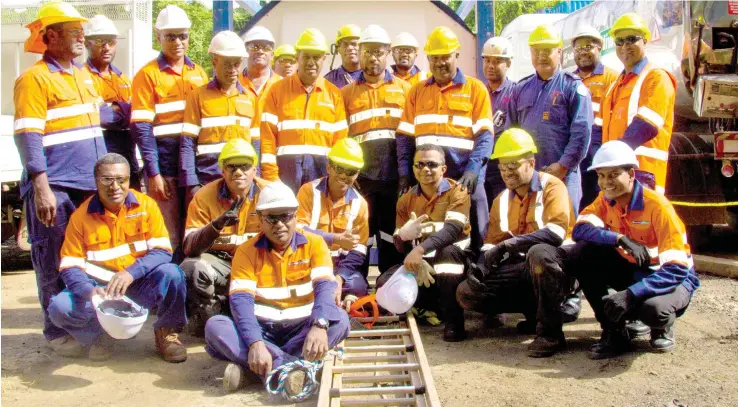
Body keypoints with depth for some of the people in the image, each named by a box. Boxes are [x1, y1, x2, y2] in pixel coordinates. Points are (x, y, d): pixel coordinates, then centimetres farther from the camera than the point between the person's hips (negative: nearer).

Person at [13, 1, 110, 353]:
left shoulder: (84, 76, 16)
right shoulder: (34, 79, -7)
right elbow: (28, 137, -14)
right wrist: (42, 187, -21)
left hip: (90, 185, 7)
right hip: (55, 187, -7)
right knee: (54, 263, 1)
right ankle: (57, 332, 11)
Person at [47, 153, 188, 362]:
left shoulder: (146, 205, -5)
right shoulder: (81, 216, -5)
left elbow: (163, 251, -11)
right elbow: (70, 266, -6)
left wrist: (131, 273, -29)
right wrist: (89, 291, -28)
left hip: (140, 286, 0)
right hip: (100, 288, 1)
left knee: (171, 274, -30)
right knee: (59, 307, -25)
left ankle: (166, 332, -1)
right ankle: (100, 336, 8)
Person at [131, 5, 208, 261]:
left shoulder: (199, 73, 13)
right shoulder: (148, 75, 0)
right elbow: (142, 128, -6)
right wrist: (153, 173, -13)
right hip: (165, 166, -4)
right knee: (170, 239, 1)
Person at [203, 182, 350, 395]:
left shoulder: (314, 244, -2)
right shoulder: (247, 251, -3)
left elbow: (325, 286, -17)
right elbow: (240, 300, -16)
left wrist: (319, 325, -39)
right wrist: (254, 343, -35)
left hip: (300, 326, 0)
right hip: (261, 327, 0)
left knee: (339, 320, -29)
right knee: (215, 326, -27)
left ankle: (248, 364, -32)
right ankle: (292, 367, -39)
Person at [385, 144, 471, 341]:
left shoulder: (457, 192, -10)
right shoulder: (406, 200, 5)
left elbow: (452, 230, -30)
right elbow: (399, 246, -1)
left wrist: (420, 249, -46)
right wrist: (404, 234, -27)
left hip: (454, 260, -4)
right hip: (422, 263, 4)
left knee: (447, 251, -39)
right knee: (384, 283, -19)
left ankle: (453, 320, -30)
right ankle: (435, 306, -3)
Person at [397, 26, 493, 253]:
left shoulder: (475, 89, 5)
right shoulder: (417, 92, 15)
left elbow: (484, 135, -3)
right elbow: (405, 136, 12)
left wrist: (473, 170, -16)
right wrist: (404, 173, 0)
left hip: (464, 178, -3)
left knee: (474, 239, 1)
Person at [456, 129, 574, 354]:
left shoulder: (551, 186, -9)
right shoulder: (501, 200, 12)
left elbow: (555, 233, -26)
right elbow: (492, 242, 9)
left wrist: (508, 245, -33)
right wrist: (481, 266, -14)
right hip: (522, 268, 7)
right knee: (466, 293, -8)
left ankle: (550, 329, -25)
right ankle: (537, 310, 0)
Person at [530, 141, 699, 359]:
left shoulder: (657, 206, -25)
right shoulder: (606, 200, -6)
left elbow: (676, 269, -29)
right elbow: (579, 229, -20)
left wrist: (630, 294, -41)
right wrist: (619, 239, -36)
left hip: (673, 277, -6)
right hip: (631, 270, 6)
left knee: (653, 308, -40)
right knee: (583, 253, -20)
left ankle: (662, 330, 1)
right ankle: (613, 332, -8)